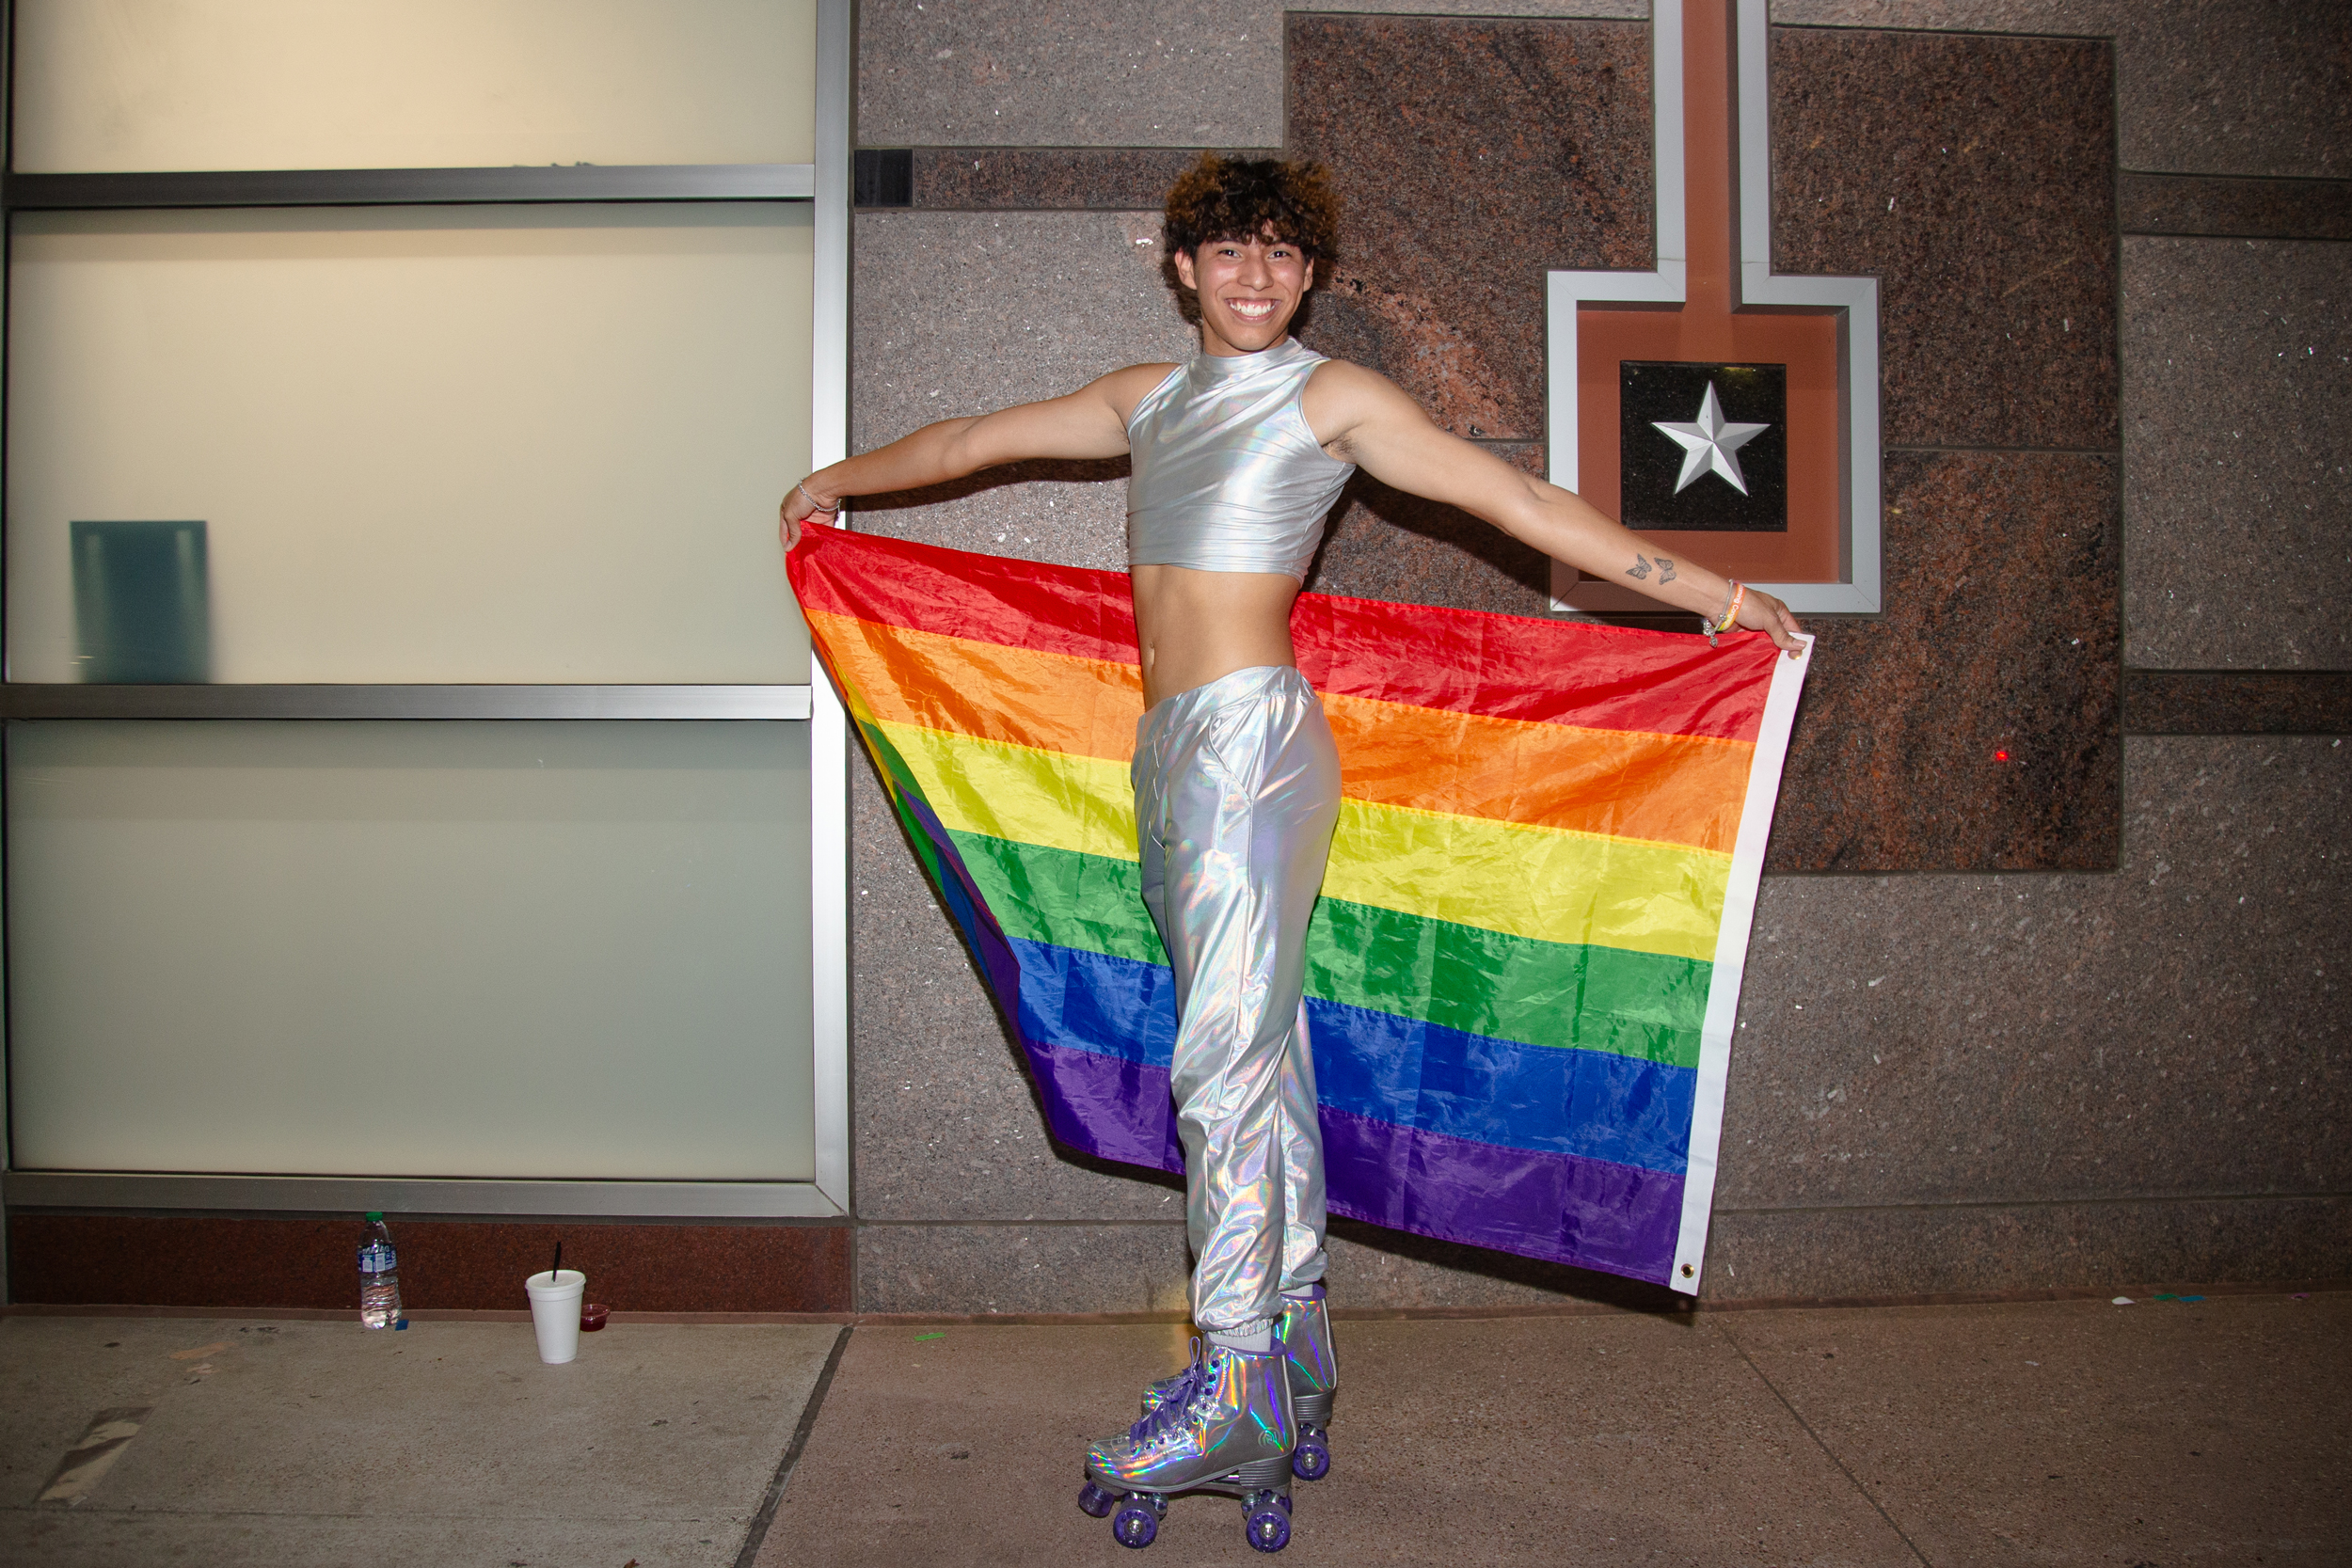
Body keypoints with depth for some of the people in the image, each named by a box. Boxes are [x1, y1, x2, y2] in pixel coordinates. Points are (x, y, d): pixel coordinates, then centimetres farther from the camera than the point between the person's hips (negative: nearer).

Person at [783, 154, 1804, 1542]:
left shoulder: (1334, 397, 3)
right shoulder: (1149, 399, 20)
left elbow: (1520, 503, 0)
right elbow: (968, 443, 31)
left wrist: (1713, 591, -4)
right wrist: (840, 481, 43)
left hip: (1251, 732, -6)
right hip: (1173, 750, 6)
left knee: (1225, 1052, -10)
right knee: (1262, 1048, 9)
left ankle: (1238, 1390, -5)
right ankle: (1298, 1346, 18)